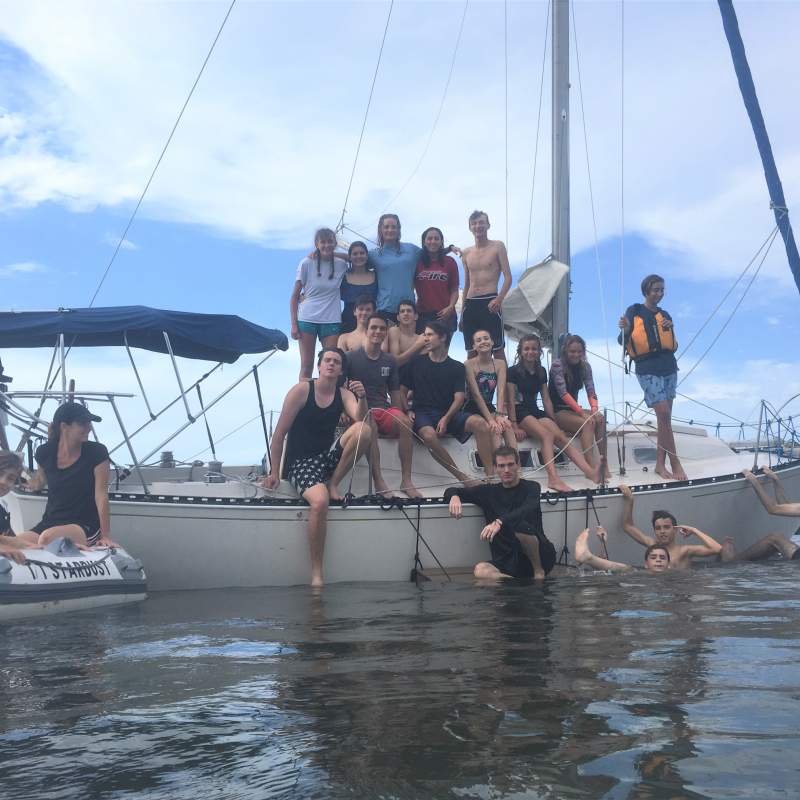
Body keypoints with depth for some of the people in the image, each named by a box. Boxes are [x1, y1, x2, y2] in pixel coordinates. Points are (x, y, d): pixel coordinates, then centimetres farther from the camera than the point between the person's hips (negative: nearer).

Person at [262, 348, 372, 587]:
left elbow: (360, 419, -11)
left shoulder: (343, 394, 7)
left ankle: (333, 483, -7)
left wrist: (362, 398, -31)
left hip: (329, 456, 4)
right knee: (320, 501, -35)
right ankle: (316, 574, -24)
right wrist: (274, 473, -8)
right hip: (300, 462, -4)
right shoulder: (301, 390, -6)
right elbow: (279, 434, -6)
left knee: (363, 430, -23)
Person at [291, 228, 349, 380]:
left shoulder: (341, 265, 5)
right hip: (307, 320, -1)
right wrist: (294, 324, -5)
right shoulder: (307, 263, -1)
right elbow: (295, 296, 1)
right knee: (306, 365, 1)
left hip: (331, 320, 2)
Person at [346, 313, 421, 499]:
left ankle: (406, 480, -28)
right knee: (370, 426, -39)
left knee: (405, 423, -30)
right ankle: (378, 482, -39)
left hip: (384, 410, 3)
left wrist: (398, 417, 4)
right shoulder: (352, 358, 4)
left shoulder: (390, 361, 17)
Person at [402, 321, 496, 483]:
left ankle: (490, 474, -29)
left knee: (480, 422, -27)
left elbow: (459, 398, 2)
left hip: (449, 414, 2)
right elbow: (403, 391, 12)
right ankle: (462, 478, -28)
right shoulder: (417, 362, 11)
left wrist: (446, 418, -15)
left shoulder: (457, 367, 11)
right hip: (423, 413, -1)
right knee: (429, 435, -37)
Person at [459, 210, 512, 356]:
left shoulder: (497, 246, 3)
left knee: (497, 348, -8)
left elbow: (508, 278, -3)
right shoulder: (466, 253, 17)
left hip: (489, 302, -5)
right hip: (470, 303, 5)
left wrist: (499, 299, -20)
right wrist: (462, 313, 17)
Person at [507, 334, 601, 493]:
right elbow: (511, 401, -5)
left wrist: (553, 422, 9)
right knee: (547, 435, -33)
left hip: (536, 411, 5)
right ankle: (553, 478, -50)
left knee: (562, 438, -20)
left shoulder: (541, 371, 18)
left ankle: (591, 472, -40)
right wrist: (515, 426, -14)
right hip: (520, 413, -5)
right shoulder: (513, 371, 0)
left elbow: (546, 399, 18)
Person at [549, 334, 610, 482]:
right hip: (558, 411, -5)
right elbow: (562, 393, -21)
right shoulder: (557, 365, -11)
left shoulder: (584, 366, 7)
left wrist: (594, 408, -24)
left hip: (573, 409, 5)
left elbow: (591, 390, -2)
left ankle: (604, 464, -26)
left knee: (600, 418, -24)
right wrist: (582, 412, -30)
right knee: (588, 423, -31)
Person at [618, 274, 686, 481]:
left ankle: (660, 464, 9)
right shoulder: (634, 311, -1)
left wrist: (669, 330, -2)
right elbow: (623, 342, -4)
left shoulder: (665, 315, 15)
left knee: (665, 416, 4)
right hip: (648, 370, -6)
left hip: (668, 367, 6)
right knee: (664, 414, -14)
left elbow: (672, 346, 17)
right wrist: (625, 330, -25)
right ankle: (675, 464, -9)